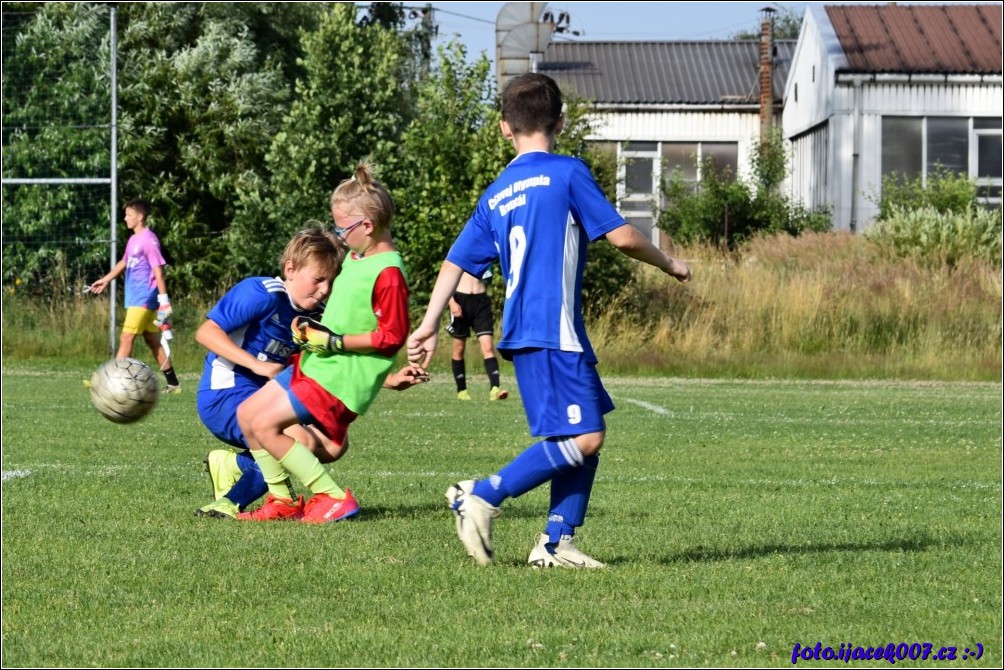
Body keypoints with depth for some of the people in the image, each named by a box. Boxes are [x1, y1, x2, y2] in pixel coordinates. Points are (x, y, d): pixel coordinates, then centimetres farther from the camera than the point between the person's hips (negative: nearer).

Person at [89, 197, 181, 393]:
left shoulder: (149, 240, -15)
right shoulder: (133, 239, 12)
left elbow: (158, 271, -17)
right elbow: (124, 263, 28)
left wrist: (164, 300, -20)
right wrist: (105, 280, 32)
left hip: (143, 299, -9)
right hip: (135, 298, 9)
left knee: (126, 338, -12)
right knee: (152, 340, 12)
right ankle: (173, 384, 17)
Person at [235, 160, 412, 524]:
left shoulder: (388, 272, -21)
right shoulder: (356, 256, 10)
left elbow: (392, 335, -21)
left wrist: (336, 342, -21)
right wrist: (312, 327, 8)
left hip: (342, 378, -10)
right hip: (314, 362, 10)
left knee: (266, 424, -16)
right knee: (247, 414, 11)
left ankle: (332, 497, -9)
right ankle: (283, 501, 18)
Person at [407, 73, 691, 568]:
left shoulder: (496, 196, 14)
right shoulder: (566, 173, -4)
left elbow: (456, 262, 12)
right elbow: (621, 236, -7)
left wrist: (429, 326, 14)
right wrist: (668, 264, 9)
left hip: (522, 334, 8)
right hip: (554, 331, -8)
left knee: (587, 435, 12)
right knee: (583, 438, -10)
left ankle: (556, 543, 6)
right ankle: (482, 497, -14)